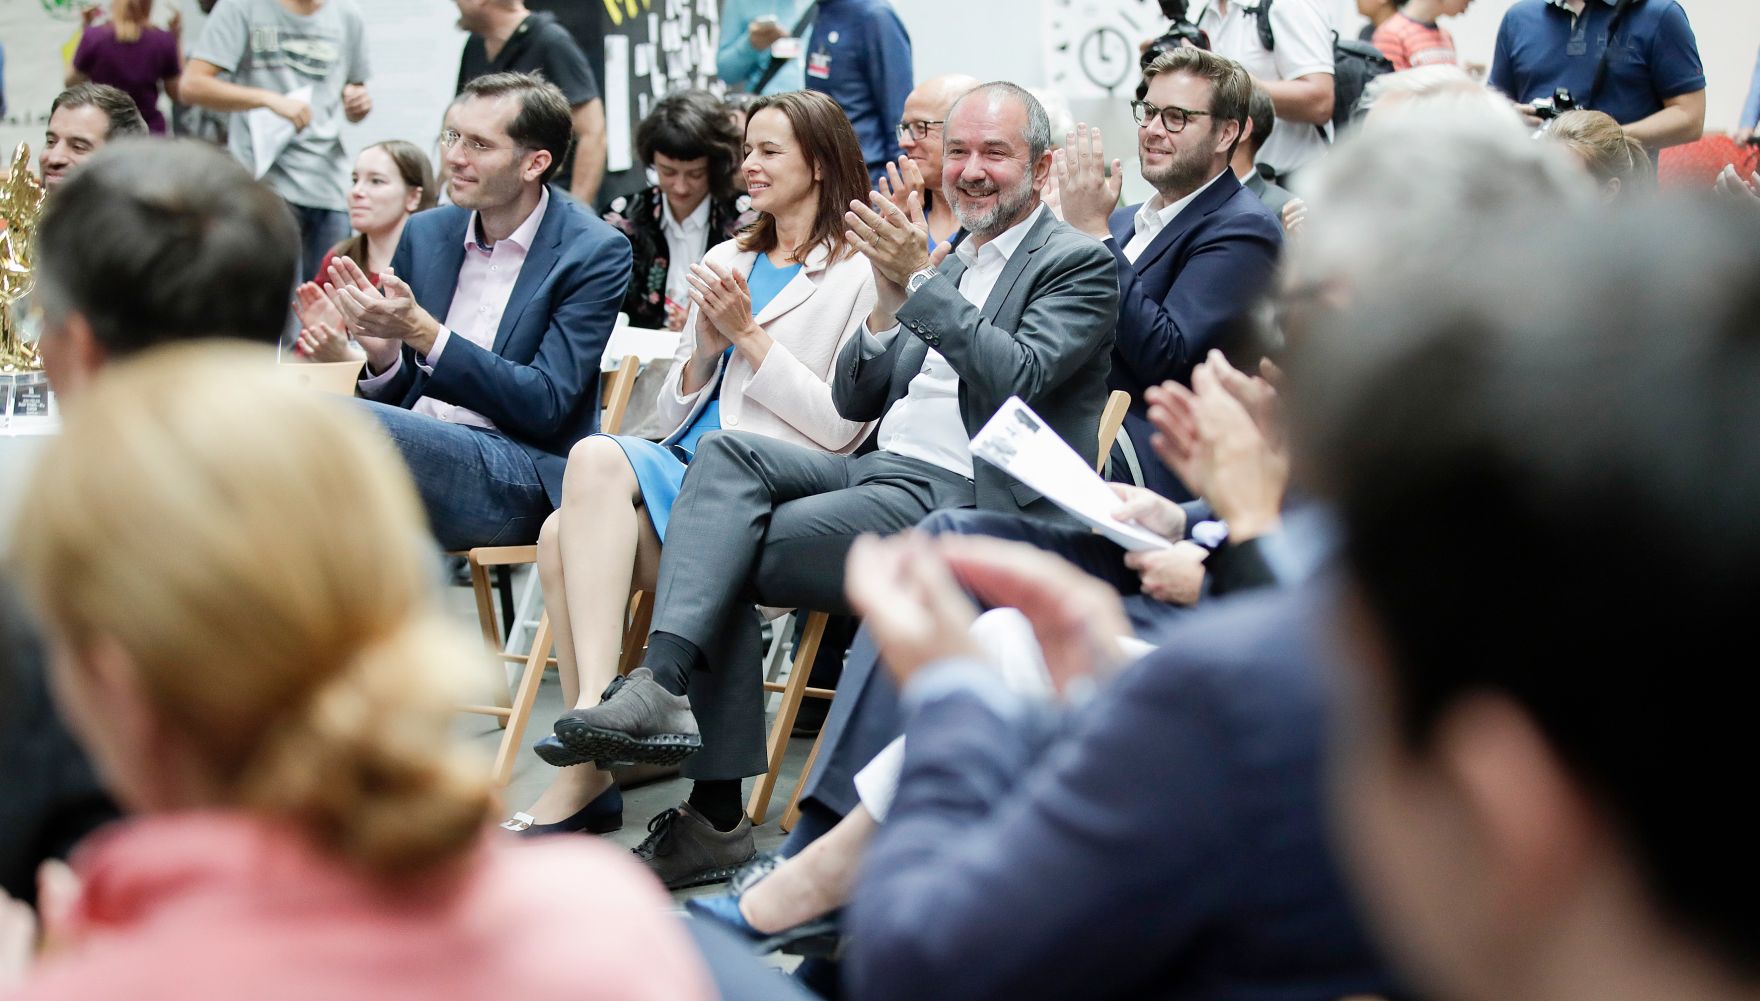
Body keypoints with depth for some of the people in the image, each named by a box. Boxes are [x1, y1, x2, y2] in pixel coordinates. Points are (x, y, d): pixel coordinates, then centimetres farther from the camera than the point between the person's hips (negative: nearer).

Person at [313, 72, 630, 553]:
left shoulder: (596, 252, -3)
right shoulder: (423, 233, 12)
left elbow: (546, 406, -11)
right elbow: (396, 395, 17)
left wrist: (422, 332, -20)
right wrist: (383, 354, -9)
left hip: (519, 474, -5)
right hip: (420, 450, 5)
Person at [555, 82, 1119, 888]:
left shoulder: (1079, 265, 3)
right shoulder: (942, 263, 24)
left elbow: (1019, 380, -15)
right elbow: (855, 401, 18)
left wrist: (921, 284, -16)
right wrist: (889, 307, 0)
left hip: (962, 504, -7)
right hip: (883, 473, 7)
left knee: (723, 557, -20)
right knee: (727, 452, -20)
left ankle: (717, 813, -18)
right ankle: (661, 684, -28)